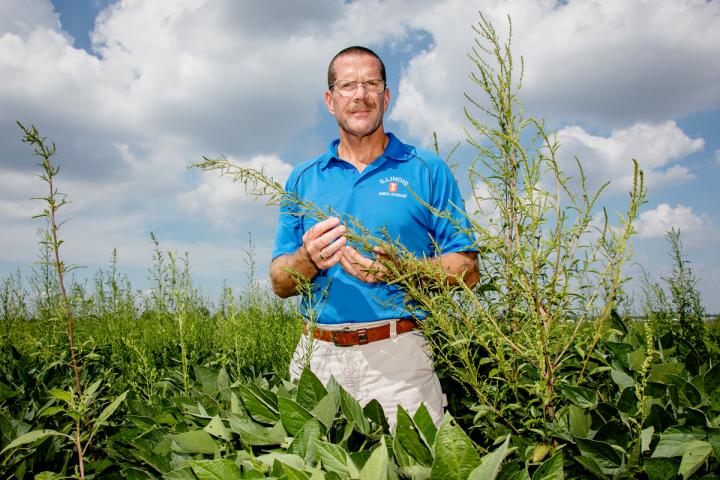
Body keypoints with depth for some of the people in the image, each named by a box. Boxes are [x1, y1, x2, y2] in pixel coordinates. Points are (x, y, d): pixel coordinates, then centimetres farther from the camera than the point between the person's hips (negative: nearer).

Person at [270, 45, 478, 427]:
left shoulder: (427, 171, 4)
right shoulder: (303, 179, 12)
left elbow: (467, 270, 1)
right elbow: (279, 283, 10)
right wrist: (308, 259, -12)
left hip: (397, 354, -2)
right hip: (317, 355, 2)